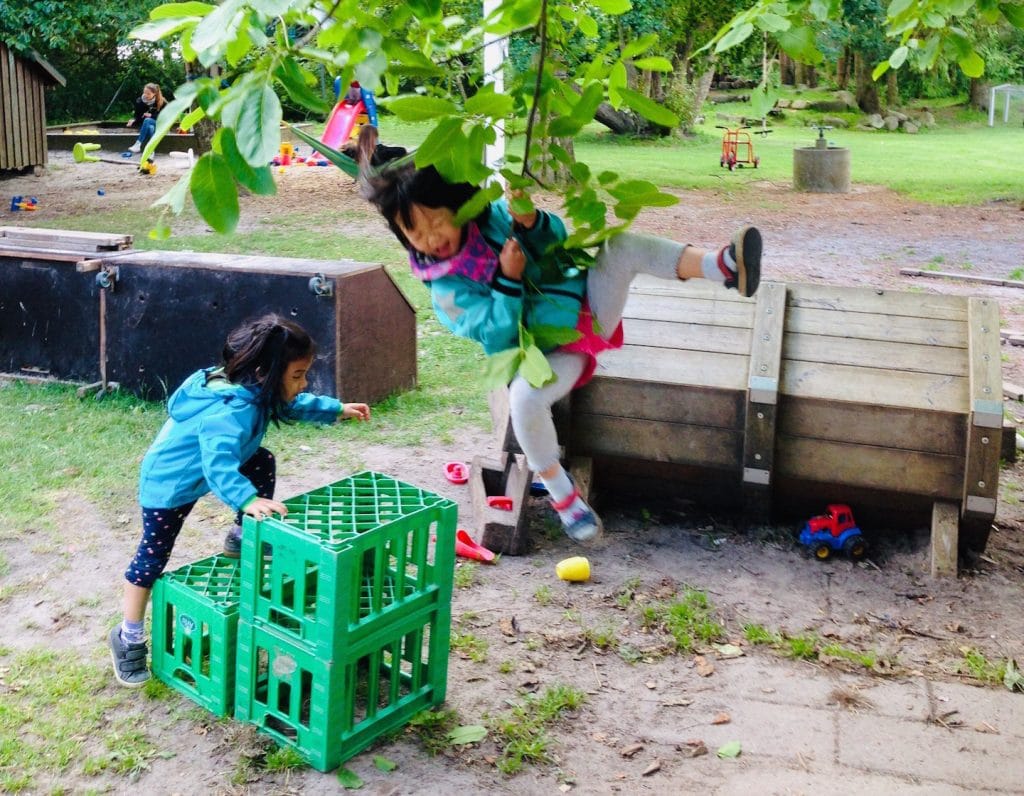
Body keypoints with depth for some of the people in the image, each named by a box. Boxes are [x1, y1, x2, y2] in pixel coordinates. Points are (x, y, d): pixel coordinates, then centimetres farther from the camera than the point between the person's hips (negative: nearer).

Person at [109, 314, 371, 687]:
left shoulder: (255, 390, -10)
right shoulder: (230, 410, -40)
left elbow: (294, 405, 10)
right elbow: (218, 463, -52)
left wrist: (337, 409, 8)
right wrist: (247, 500, -64)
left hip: (210, 467, 9)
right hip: (169, 481, -9)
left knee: (263, 463, 5)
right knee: (154, 555, -2)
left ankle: (242, 538, 19)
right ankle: (128, 637, 12)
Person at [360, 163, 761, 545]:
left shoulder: (493, 215, 0)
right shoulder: (446, 289, -8)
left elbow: (556, 241, 3)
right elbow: (496, 335, -17)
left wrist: (532, 221, -18)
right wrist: (508, 279, -27)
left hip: (589, 306, 4)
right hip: (552, 351, -4)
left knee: (621, 245, -20)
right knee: (524, 395, -36)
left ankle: (724, 266, -32)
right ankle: (560, 493, -16)